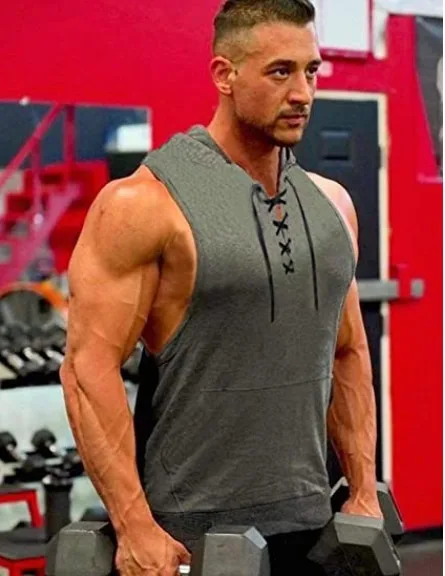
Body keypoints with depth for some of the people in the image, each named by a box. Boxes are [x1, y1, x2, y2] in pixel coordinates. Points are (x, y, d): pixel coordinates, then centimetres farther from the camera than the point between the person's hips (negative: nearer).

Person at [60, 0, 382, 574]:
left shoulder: (330, 203, 9)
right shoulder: (146, 205, -11)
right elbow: (90, 365, -15)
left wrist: (365, 492, 11)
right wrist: (134, 527, -20)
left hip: (307, 526, 6)